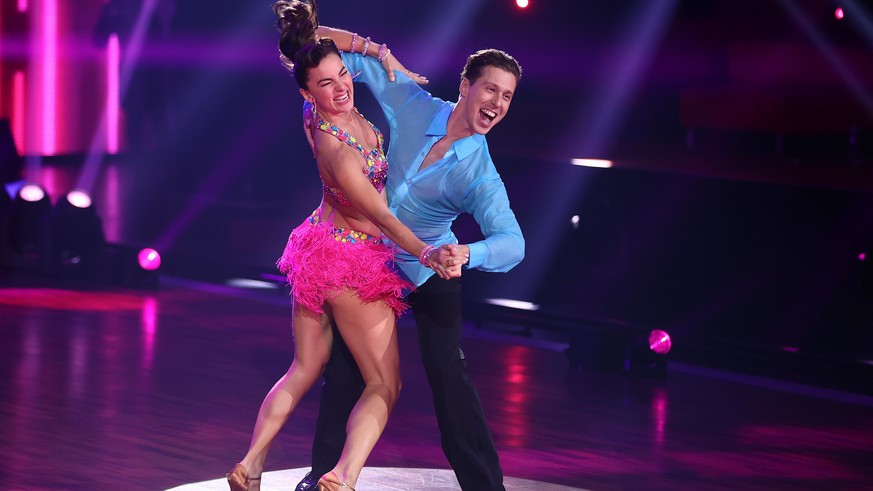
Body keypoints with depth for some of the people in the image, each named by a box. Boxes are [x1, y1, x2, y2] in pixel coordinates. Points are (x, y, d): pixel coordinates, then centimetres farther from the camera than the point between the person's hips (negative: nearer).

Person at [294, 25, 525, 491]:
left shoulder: (480, 175, -27)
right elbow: (363, 59, -3)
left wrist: (467, 253, -58)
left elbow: (512, 242, -41)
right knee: (344, 368, 8)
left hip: (430, 273, -3)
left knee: (449, 375, -12)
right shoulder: (415, 107, -18)